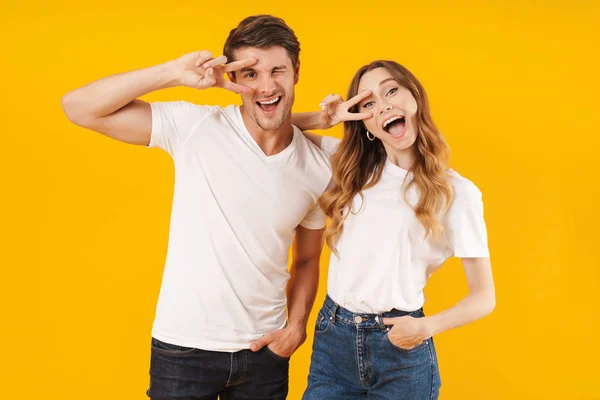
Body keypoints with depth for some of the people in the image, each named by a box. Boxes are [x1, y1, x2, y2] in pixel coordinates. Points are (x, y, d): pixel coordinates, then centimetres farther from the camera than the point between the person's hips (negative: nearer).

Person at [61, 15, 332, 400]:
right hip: (184, 347, -2)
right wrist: (174, 72, -23)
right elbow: (79, 107, -16)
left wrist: (297, 325, -4)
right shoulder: (195, 126, -11)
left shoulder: (318, 167, -2)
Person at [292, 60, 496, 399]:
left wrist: (429, 326, -18)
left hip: (400, 347, -3)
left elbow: (484, 296, -3)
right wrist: (324, 119, -4)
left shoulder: (457, 192, -6)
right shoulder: (351, 167, 5)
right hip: (332, 337, 3)